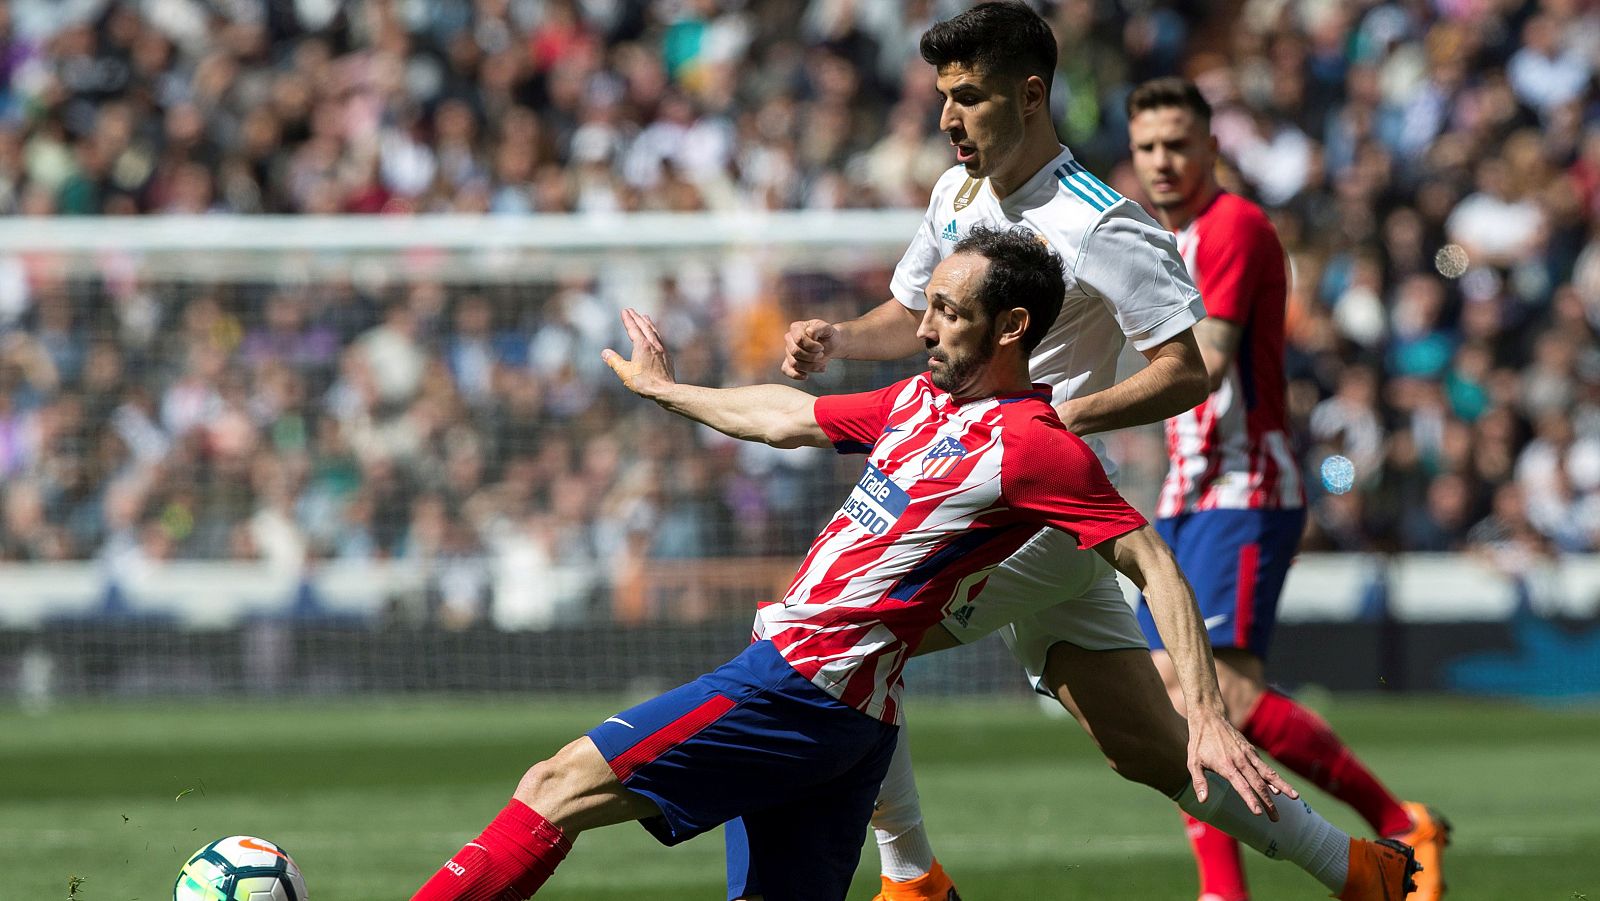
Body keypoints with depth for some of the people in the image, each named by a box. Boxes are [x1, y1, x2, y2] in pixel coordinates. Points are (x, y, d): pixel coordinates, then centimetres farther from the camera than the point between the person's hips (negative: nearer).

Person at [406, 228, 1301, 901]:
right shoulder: (921, 400, 16)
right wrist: (664, 388, 46)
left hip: (804, 692, -9)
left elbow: (1156, 567, -12)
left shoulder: (1034, 444, -10)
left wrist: (1208, 717, -21)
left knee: (558, 788, -11)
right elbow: (786, 416, 33)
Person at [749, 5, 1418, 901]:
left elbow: (1186, 370, -17)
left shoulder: (1098, 226, -16)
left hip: (1046, 514, -8)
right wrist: (839, 340, 4)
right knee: (1149, 749, 9)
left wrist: (1055, 419, -25)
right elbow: (916, 314, 25)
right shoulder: (960, 193, 10)